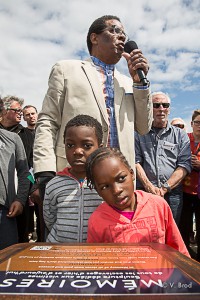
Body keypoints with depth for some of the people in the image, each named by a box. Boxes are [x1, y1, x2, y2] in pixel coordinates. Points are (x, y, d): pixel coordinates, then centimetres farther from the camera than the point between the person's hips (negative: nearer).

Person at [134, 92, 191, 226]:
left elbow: (184, 165, 2)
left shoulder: (181, 135, 11)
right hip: (144, 193, -1)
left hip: (172, 194, 1)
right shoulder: (139, 134, 10)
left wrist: (165, 188, -9)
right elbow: (136, 162, 1)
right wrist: (149, 187, -12)